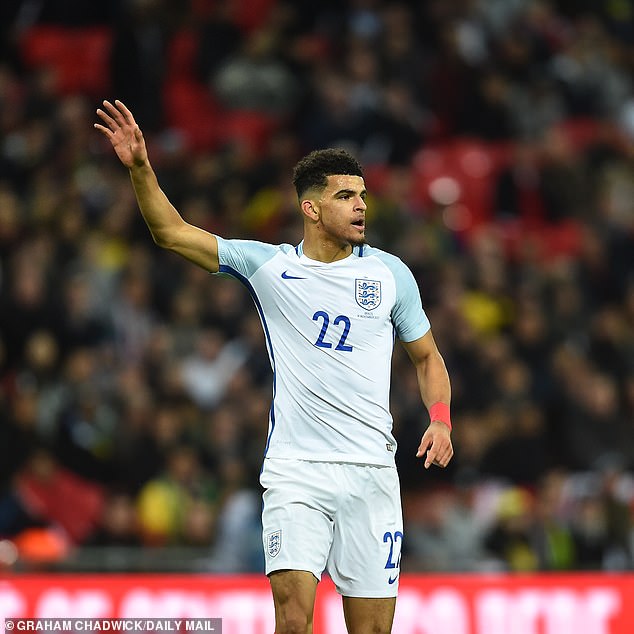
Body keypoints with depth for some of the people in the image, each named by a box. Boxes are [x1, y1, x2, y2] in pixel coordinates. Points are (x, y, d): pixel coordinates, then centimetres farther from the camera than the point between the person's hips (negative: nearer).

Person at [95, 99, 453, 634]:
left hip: (372, 471, 2)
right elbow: (173, 233, -2)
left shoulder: (390, 273, 7)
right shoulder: (268, 266, 3)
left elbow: (427, 356, 18)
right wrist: (141, 168, -16)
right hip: (295, 473, -1)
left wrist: (440, 420, 0)